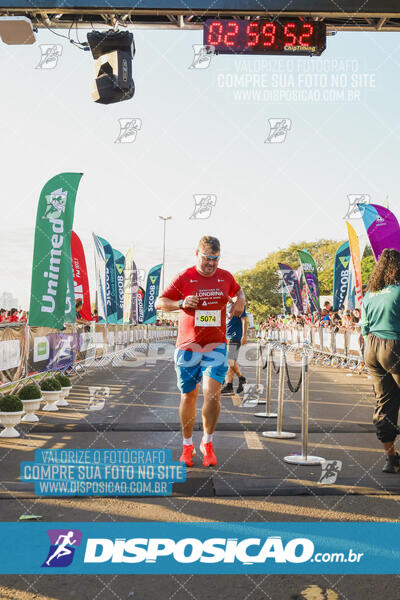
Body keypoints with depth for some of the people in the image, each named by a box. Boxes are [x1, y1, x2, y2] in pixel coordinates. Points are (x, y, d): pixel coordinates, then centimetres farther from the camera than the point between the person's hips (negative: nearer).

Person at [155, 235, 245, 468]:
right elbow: (159, 303, -2)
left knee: (212, 392, -14)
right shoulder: (184, 278, -2)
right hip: (188, 345, -1)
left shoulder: (226, 277, 7)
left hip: (216, 345, 1)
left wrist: (240, 301, 6)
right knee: (189, 396, 7)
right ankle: (188, 446, 25)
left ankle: (207, 443, 6)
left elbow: (238, 291, 29)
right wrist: (181, 303, -20)